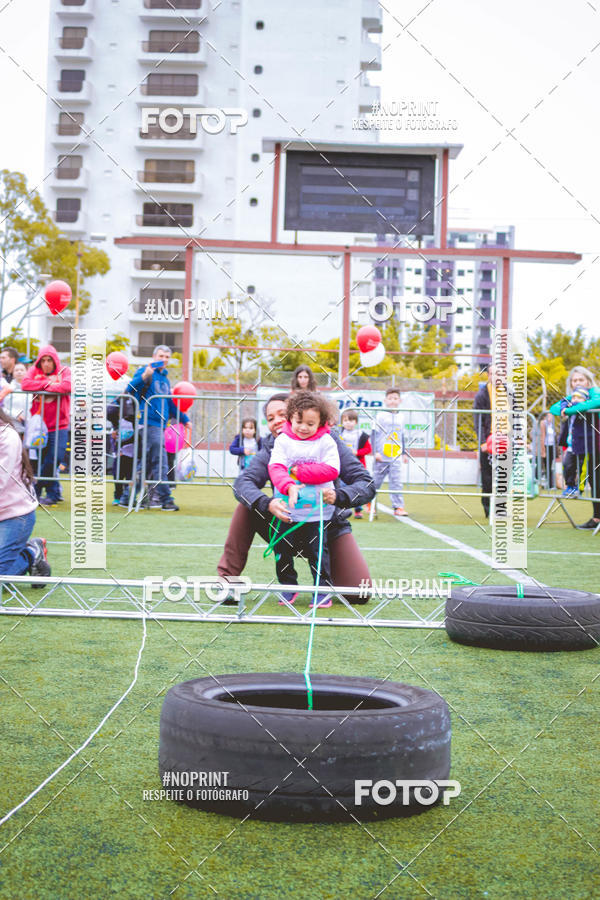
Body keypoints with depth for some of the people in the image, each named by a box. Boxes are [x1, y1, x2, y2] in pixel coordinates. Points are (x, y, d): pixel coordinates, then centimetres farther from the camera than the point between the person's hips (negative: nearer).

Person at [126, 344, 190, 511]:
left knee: (149, 462, 11)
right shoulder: (145, 371, -1)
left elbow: (170, 403, 31)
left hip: (160, 424, 8)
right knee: (159, 461, -12)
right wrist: (145, 376, -30)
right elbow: (131, 389, -16)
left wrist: (184, 419, 28)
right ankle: (165, 499, -13)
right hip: (149, 422, -8)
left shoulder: (165, 378, 23)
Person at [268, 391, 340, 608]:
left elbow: (332, 470, -13)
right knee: (282, 549, 9)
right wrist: (288, 486, -31)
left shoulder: (326, 442, -2)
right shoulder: (283, 440, 0)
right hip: (287, 509, 2)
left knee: (318, 551, 2)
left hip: (317, 511, -2)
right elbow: (275, 467, -11)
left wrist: (299, 471, -17)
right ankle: (288, 587, 26)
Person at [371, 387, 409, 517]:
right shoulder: (380, 415, -2)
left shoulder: (401, 417, 12)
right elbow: (374, 434, -3)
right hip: (381, 457, -3)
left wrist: (404, 453, 19)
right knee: (376, 481, 6)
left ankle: (398, 507, -4)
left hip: (396, 457, 3)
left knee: (396, 482, -4)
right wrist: (375, 452, -10)